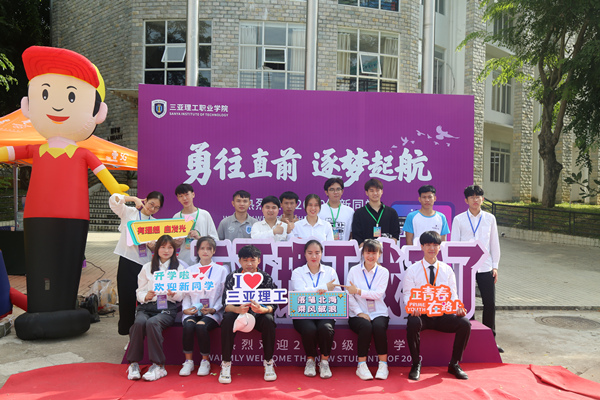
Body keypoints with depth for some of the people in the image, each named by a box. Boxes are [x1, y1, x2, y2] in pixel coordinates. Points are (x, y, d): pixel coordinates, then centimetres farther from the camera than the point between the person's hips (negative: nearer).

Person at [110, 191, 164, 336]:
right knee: (127, 298, -3)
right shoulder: (129, 212, 6)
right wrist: (133, 198, -12)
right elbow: (113, 200, -10)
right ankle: (127, 332, 8)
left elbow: (156, 250, 14)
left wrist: (152, 246, -8)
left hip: (146, 264, 3)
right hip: (128, 262, -3)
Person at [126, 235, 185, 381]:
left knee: (152, 323, -33)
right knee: (139, 322, -31)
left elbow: (182, 295, 10)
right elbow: (139, 292, 14)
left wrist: (173, 294, -13)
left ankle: (158, 366, -27)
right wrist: (146, 296, -9)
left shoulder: (180, 268, 14)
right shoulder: (147, 267, 18)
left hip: (168, 308, -2)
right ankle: (133, 363, -21)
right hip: (147, 306, 2)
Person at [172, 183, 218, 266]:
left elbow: (215, 239, 1)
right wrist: (177, 243, -6)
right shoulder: (176, 217, 10)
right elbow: (173, 246, 15)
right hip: (183, 261, 1)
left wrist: (199, 237, -12)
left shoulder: (205, 214, 5)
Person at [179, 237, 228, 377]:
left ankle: (205, 361, -11)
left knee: (201, 326, -32)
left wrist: (213, 309, -10)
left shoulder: (221, 270, 10)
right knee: (188, 326, -30)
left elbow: (224, 295, 4)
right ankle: (188, 361, -13)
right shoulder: (190, 270, 18)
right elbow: (186, 293, 13)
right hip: (192, 311, 2)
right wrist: (186, 308, -5)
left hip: (212, 312, -2)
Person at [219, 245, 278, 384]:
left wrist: (262, 309, -36)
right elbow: (226, 304, -11)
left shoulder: (266, 278, -5)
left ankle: (268, 362, -13)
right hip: (237, 313, 0)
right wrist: (238, 309, -34)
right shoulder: (232, 277, -4)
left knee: (268, 320, -31)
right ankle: (226, 364, -18)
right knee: (227, 319, -30)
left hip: (259, 315, 0)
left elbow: (273, 305, -12)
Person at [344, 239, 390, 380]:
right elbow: (348, 295, 0)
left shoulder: (383, 272, 8)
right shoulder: (354, 271, 7)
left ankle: (383, 365, -15)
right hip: (358, 314, -1)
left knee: (379, 326, -31)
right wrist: (359, 312, -13)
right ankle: (362, 365, -18)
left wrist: (358, 291, -14)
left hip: (378, 313, 1)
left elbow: (378, 294, -6)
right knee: (366, 326, -32)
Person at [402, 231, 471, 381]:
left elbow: (453, 295, 8)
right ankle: (416, 364, -12)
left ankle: (454, 364, -3)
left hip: (443, 315, 3)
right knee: (413, 323, -35)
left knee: (465, 322, -23)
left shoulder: (447, 270, 11)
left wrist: (457, 308, -14)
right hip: (420, 314, -2)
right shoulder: (412, 270, 3)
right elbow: (407, 295, -2)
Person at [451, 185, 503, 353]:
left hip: (485, 267, 2)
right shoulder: (459, 219, 1)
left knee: (490, 303, 4)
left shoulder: (490, 218, 7)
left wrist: (495, 266, 6)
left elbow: (494, 243, 10)